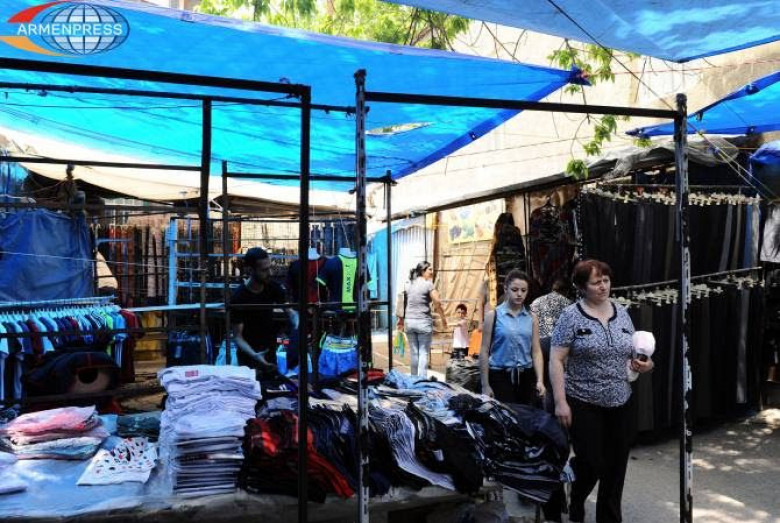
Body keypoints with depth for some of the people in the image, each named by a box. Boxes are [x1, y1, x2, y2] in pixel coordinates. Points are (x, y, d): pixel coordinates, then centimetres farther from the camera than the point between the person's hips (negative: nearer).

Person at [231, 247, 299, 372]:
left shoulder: (273, 287, -9)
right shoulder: (238, 298, -22)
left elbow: (290, 312, -6)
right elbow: (237, 336, -19)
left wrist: (298, 327, -29)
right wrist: (254, 355, -36)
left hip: (271, 354, 4)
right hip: (249, 358, -4)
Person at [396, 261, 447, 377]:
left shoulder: (407, 285, 8)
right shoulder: (428, 284, -6)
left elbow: (402, 303, 9)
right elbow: (437, 302, -13)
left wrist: (401, 320, 16)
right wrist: (443, 318, -4)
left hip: (409, 322, 5)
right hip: (424, 322, -5)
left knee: (414, 353, 12)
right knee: (423, 353, 0)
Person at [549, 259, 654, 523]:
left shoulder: (621, 312, 8)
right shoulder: (571, 316, -9)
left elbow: (633, 351, 18)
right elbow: (556, 360, -11)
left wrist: (642, 364, -5)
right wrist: (560, 402, -17)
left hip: (619, 403, 5)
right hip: (584, 404, -5)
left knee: (616, 466, 9)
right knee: (591, 463, 0)